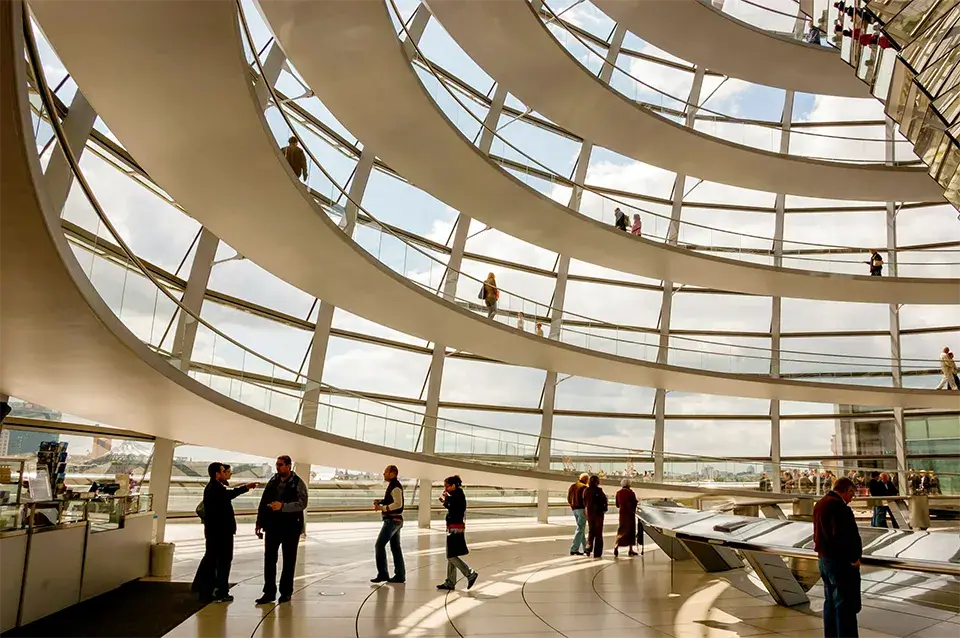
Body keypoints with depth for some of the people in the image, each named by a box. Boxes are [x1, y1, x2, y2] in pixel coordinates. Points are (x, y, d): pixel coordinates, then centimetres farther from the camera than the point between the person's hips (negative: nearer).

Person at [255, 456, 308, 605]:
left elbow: (302, 504, -19)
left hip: (291, 527, -4)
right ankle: (269, 592, 12)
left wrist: (282, 506, -30)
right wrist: (260, 523, 7)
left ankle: (286, 592, 18)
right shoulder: (272, 481, 6)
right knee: (269, 559, 3)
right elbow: (263, 502, 10)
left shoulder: (298, 483, -8)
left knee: (289, 561, 7)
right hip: (272, 526, 4)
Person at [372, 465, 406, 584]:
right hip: (396, 520, 10)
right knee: (395, 547, 11)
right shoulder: (393, 485, 15)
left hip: (392, 520, -10)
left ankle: (382, 574, -6)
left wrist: (382, 508, -22)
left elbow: (398, 504, -25)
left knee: (379, 545, -8)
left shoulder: (395, 487, -16)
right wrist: (381, 501, 11)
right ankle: (400, 575, 14)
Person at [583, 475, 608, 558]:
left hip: (589, 513, 4)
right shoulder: (598, 490, -14)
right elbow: (604, 500, -13)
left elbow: (584, 502, 8)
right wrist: (604, 508, 2)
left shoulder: (586, 490, 1)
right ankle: (597, 553, 6)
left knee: (590, 531, 20)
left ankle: (588, 548, 7)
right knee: (598, 533, 5)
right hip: (598, 513, -4)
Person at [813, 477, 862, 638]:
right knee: (846, 606, -3)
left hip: (824, 559, 10)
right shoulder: (839, 506, -20)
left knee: (831, 602, 18)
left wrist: (823, 551, 15)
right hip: (841, 561, -10)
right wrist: (854, 558, -13)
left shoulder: (820, 504, 12)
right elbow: (846, 536, -24)